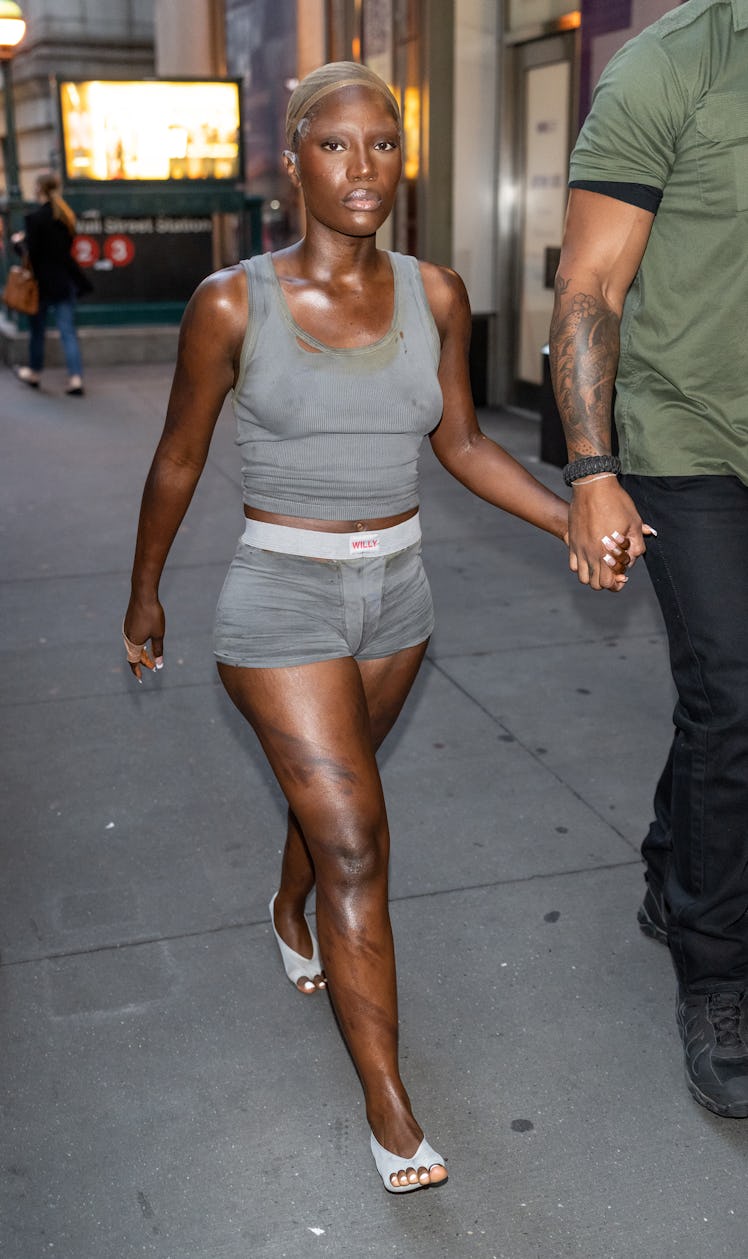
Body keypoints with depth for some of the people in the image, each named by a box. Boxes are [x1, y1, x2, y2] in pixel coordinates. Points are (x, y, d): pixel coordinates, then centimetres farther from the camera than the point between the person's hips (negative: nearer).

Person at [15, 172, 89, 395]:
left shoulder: (35, 218, -16)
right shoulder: (67, 216, 4)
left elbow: (32, 252, -16)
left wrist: (21, 241, 4)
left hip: (42, 281, -5)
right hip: (65, 281, 5)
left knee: (37, 329, 13)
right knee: (68, 330, 3)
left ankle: (34, 372, 28)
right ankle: (76, 377, -5)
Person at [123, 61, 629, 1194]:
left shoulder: (433, 297, -2)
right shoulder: (232, 304, -12)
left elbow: (462, 442, 8)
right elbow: (179, 457, 0)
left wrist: (577, 521, -4)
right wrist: (144, 593, 9)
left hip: (396, 595, 4)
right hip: (283, 601, -4)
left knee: (332, 789, 25)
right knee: (357, 848, -6)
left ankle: (290, 912, 58)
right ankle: (390, 1107, 9)